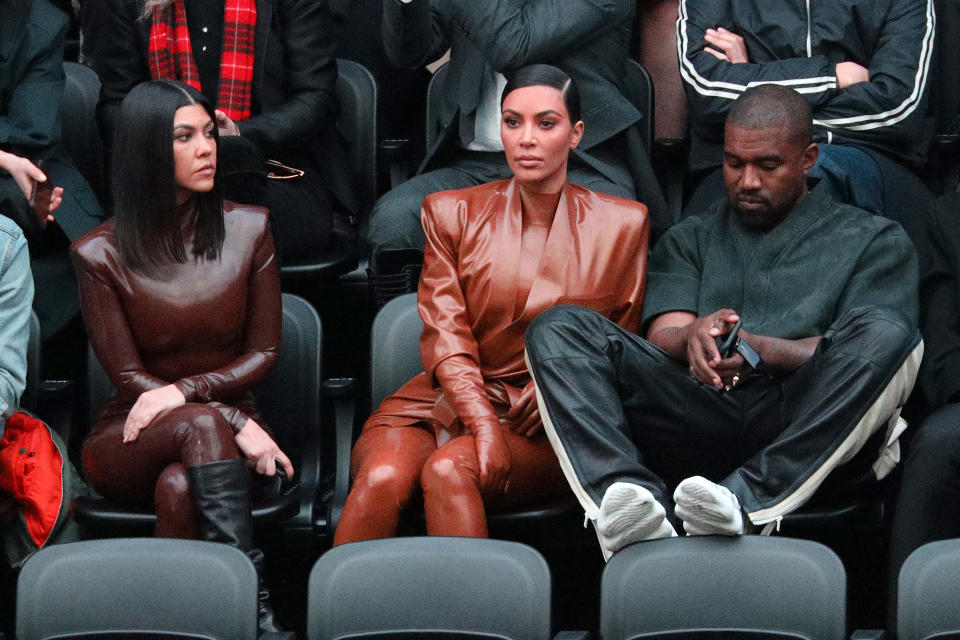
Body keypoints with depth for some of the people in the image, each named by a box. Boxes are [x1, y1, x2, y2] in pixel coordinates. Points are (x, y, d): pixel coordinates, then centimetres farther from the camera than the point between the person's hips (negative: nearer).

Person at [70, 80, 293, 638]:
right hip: (129, 441, -1)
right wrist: (234, 423, -17)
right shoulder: (101, 254, -4)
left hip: (228, 419, 1)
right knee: (201, 426, -36)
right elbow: (129, 377, -5)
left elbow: (264, 351, 3)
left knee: (179, 487, -35)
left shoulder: (248, 230, 2)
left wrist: (182, 392, -16)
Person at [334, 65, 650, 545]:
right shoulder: (452, 213, 10)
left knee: (448, 469, -34)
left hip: (544, 429, -1)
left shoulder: (620, 225, 8)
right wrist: (483, 423, -19)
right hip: (443, 402, 1)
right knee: (382, 478, -32)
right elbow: (444, 338, 0)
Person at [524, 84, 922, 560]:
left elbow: (875, 344, 3)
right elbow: (661, 339, 13)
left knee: (886, 334, -32)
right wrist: (694, 337, -14)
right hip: (699, 419, 2)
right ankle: (627, 495, -41)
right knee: (558, 329, -16)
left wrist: (761, 350, -14)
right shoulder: (689, 240, 28)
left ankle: (744, 499, -42)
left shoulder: (872, 240, 19)